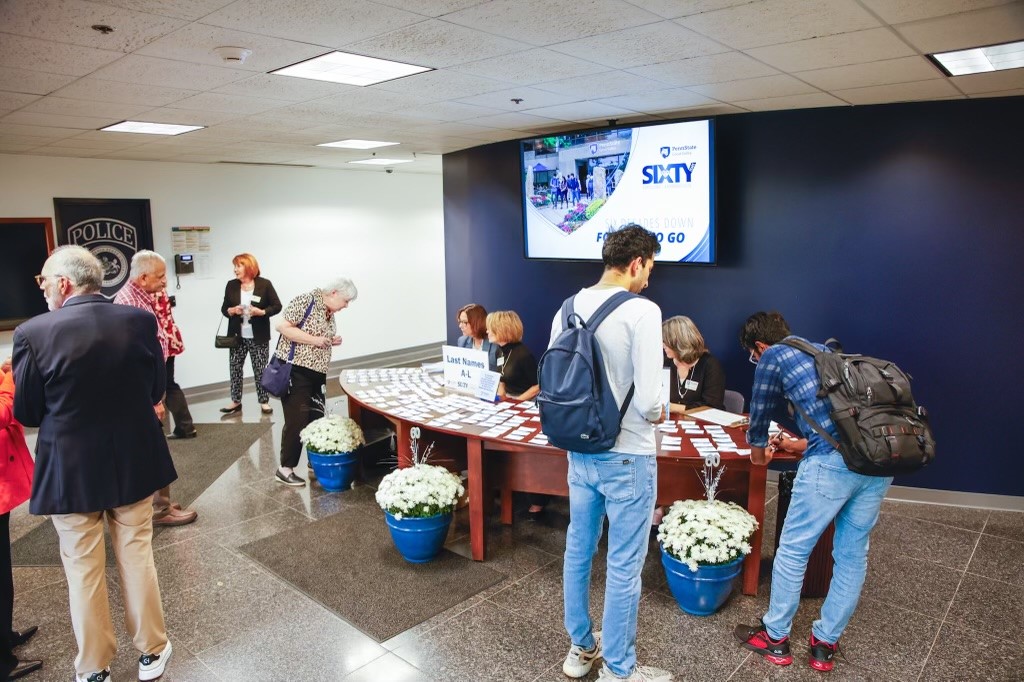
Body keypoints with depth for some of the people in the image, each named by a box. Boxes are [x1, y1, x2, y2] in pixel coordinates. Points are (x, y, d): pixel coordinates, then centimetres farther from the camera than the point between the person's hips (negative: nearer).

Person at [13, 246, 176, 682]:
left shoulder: (34, 333, -17)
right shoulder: (140, 321, -10)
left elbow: (26, 413, -7)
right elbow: (155, 391, 1)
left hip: (70, 469, -2)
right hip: (134, 461, 2)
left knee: (83, 569, 14)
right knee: (137, 556, 17)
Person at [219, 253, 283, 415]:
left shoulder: (264, 284, -5)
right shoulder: (231, 285, 5)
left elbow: (277, 306, -5)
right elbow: (224, 309, 8)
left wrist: (262, 312, -20)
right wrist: (232, 310, -13)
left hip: (258, 337, -3)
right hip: (237, 336, 4)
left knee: (260, 370, 4)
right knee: (234, 369, 7)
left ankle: (264, 402, 15)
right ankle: (236, 401, 20)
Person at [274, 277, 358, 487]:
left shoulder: (329, 314, 13)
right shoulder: (305, 301, -13)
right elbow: (282, 326, -20)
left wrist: (331, 341, 3)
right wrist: (314, 340, -21)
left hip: (316, 374, 9)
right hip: (295, 371, -9)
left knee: (316, 418, 14)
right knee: (297, 421, -6)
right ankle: (285, 469, 5)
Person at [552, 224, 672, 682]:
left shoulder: (567, 309, 0)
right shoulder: (642, 311, -18)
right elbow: (648, 401, -22)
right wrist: (659, 413, 0)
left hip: (579, 452, 6)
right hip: (627, 458, -6)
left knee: (578, 550, 20)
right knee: (623, 566, 9)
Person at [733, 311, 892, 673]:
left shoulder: (773, 357, 7)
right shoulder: (824, 351, 26)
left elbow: (759, 415, 16)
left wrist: (758, 452, 35)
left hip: (834, 461, -7)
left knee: (793, 549, 9)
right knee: (852, 554, 17)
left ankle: (775, 638, 24)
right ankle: (825, 643, 30)